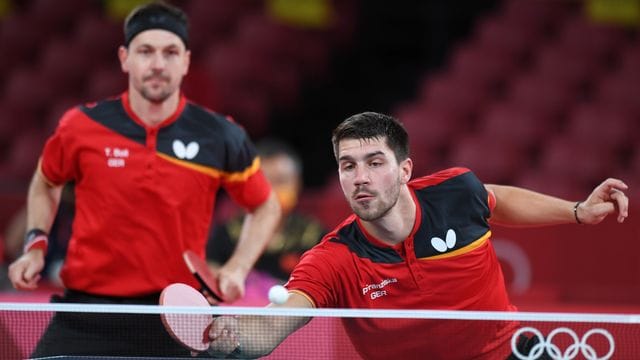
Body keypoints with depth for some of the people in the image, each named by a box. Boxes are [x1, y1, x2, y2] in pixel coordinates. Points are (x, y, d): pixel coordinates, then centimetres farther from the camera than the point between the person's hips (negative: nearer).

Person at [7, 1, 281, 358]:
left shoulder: (221, 138, -4)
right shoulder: (83, 126, -2)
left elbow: (266, 208, 12)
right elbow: (46, 184, 20)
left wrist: (236, 270, -3)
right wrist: (36, 244, 5)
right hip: (85, 312, 1)